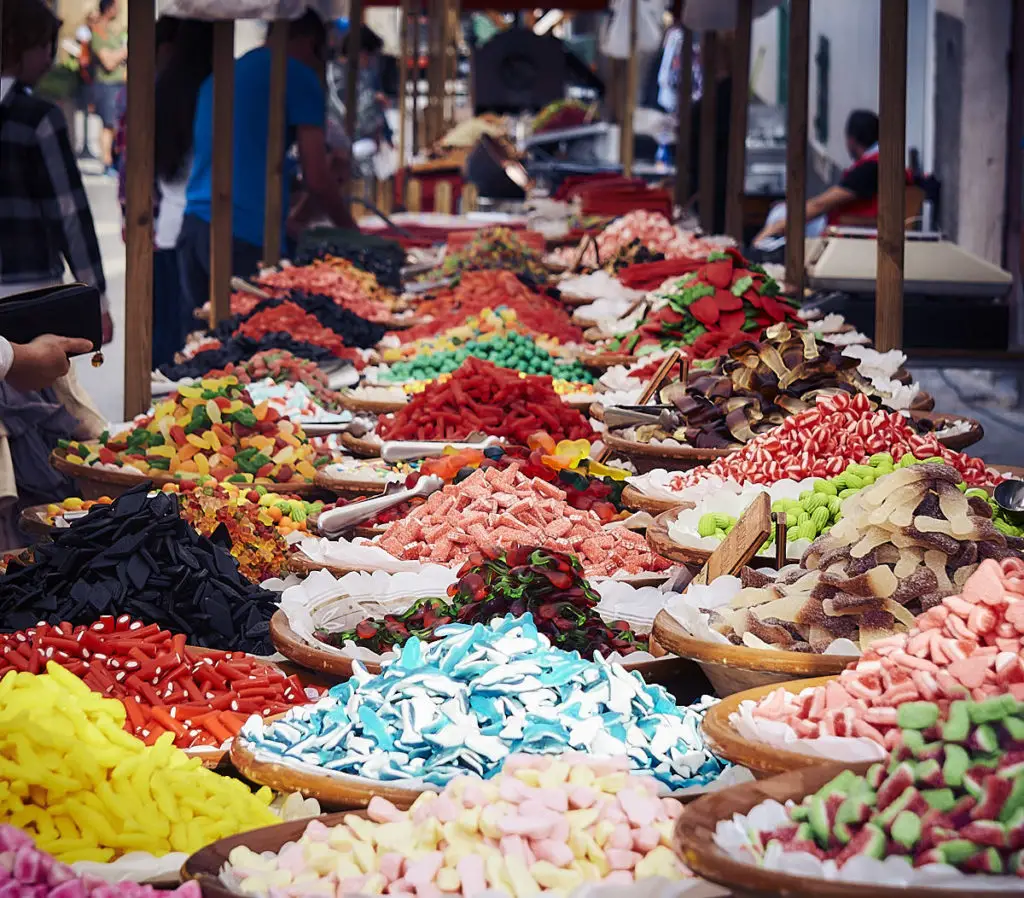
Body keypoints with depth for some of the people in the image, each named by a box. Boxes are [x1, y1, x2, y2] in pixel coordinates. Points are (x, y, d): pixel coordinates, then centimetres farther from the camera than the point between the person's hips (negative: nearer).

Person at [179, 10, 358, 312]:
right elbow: (316, 179, -4)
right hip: (248, 239, -7)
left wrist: (285, 223, 38)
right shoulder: (298, 75, 0)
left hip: (194, 229, 7)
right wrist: (351, 231, 11)